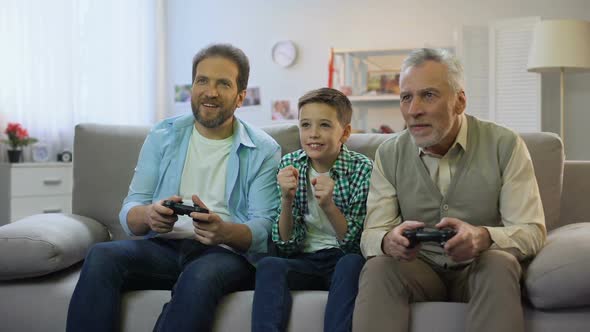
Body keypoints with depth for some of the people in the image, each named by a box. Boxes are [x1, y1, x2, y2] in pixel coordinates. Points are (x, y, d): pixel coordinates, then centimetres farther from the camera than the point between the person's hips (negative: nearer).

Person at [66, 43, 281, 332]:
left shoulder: (264, 151, 4)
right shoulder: (162, 136, 12)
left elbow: (263, 229, -4)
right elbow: (129, 213, 7)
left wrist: (224, 232, -28)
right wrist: (148, 216, -19)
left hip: (227, 252, -2)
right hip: (164, 246, 3)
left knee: (200, 276, -37)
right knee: (102, 256, -28)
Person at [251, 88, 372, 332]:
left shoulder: (363, 169, -7)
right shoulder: (290, 165, -1)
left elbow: (355, 244, -9)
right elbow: (287, 245, -2)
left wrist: (328, 205, -26)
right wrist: (286, 200, -21)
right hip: (305, 261, 2)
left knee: (352, 263, -33)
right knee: (268, 266, -27)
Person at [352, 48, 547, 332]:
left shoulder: (504, 145, -9)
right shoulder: (389, 154, -2)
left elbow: (532, 231, -11)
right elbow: (371, 234, -5)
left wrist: (484, 237, -34)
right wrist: (388, 241, -32)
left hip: (479, 267, 0)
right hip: (419, 267, 1)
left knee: (498, 264, -33)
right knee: (378, 267, -29)